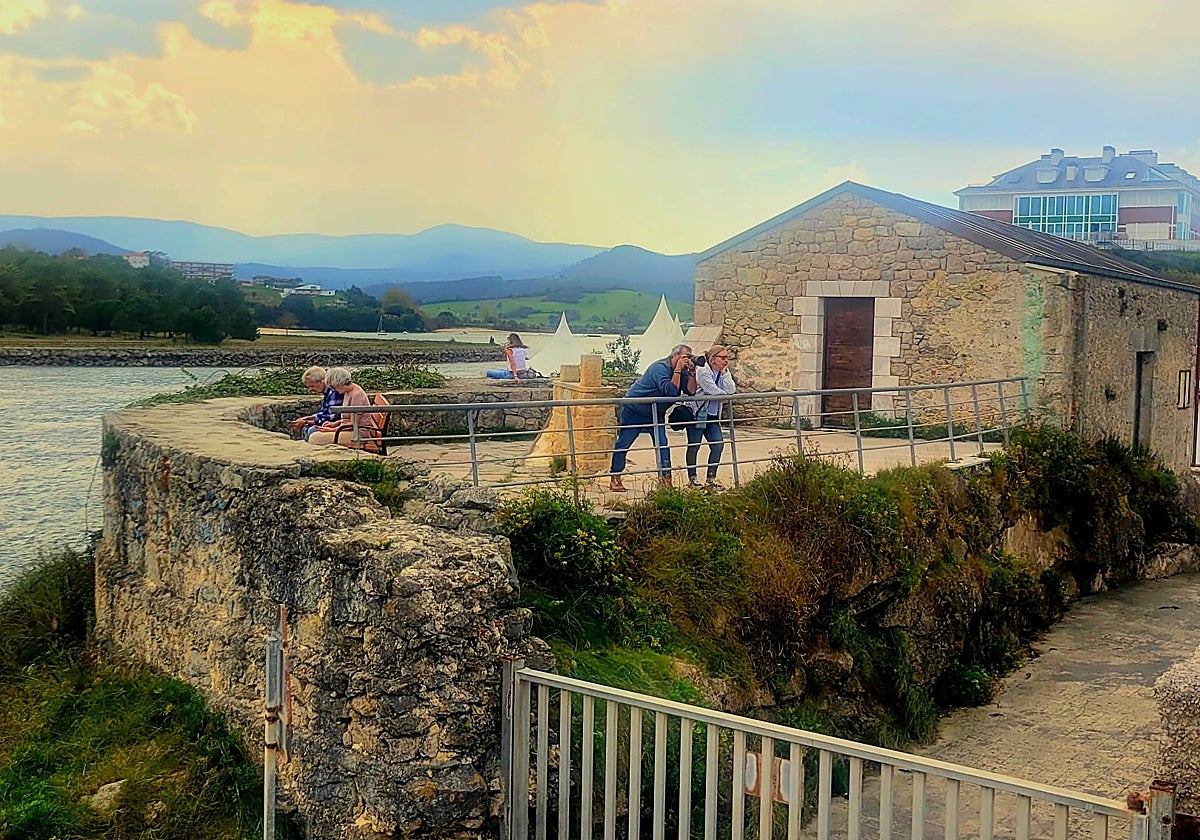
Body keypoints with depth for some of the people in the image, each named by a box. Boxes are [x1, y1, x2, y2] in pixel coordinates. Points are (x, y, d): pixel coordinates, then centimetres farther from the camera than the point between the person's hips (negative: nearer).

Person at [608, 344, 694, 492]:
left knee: (662, 443, -6)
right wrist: (678, 370, -35)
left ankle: (666, 479, -5)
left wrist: (691, 373, -21)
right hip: (634, 410, -7)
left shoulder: (681, 371, -2)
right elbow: (671, 390, -37)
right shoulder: (660, 367, -26)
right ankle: (614, 479, 6)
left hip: (656, 413, 7)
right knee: (623, 443, -2)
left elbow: (691, 392, -10)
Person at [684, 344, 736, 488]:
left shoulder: (724, 373, 8)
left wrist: (724, 372, -11)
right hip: (697, 414, -7)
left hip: (712, 416, 7)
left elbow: (731, 391, -8)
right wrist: (727, 395, -3)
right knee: (694, 446, -1)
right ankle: (692, 479, 8)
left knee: (718, 445, -1)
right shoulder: (702, 371, -14)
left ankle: (711, 478, 8)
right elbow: (714, 391, -19)